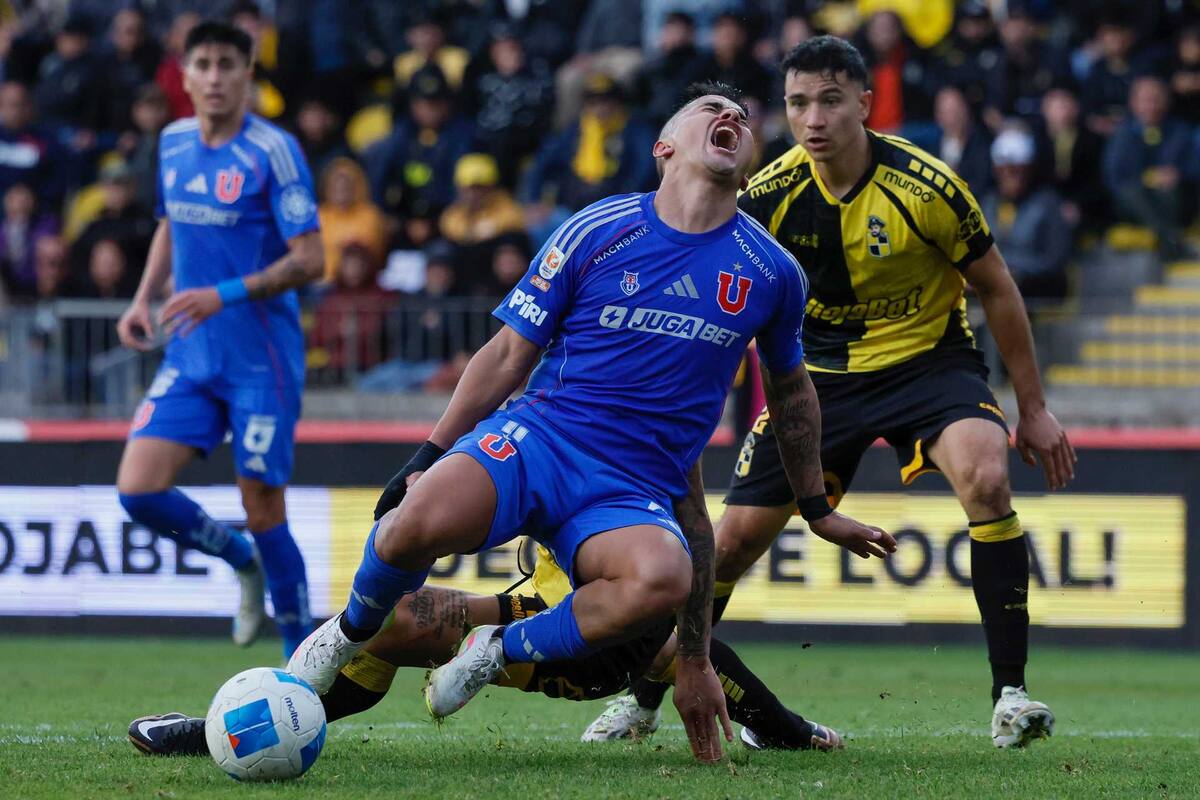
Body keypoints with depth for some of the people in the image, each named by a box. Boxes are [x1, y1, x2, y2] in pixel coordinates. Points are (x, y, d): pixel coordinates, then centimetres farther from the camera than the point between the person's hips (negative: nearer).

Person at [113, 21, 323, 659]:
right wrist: (143, 299, 10)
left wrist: (225, 294, -25)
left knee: (263, 512, -3)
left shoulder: (273, 151, -12)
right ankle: (242, 562, 20)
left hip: (262, 359, -6)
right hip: (191, 355, 6)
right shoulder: (173, 143, 8)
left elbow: (309, 260, -15)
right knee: (138, 490, -8)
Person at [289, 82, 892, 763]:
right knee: (424, 519, -36)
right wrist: (428, 456, 2)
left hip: (636, 493, 1)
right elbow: (509, 356, 9)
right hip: (538, 435, -1)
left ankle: (499, 653, -11)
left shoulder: (772, 273, 10)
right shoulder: (596, 233, 4)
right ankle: (353, 631, -1)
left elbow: (790, 387, 28)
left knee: (661, 577, -38)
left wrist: (819, 510, 33)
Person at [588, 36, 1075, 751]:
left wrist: (1034, 409, -1)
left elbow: (996, 290, -6)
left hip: (928, 359, -2)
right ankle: (644, 699, 20)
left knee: (987, 477, -32)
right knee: (736, 537, -1)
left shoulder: (926, 186, -20)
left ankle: (1011, 693, -25)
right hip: (820, 370, 2)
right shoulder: (769, 195, -15)